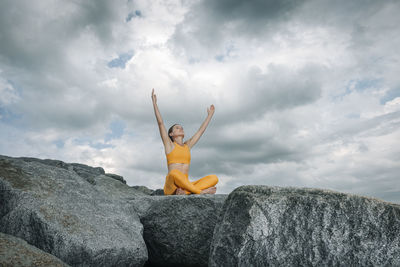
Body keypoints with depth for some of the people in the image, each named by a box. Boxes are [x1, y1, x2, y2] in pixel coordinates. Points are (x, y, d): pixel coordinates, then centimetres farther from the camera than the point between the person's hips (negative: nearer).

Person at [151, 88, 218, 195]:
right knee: (174, 173, -40)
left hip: (185, 184, 5)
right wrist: (154, 103, -1)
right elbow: (160, 123, 1)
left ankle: (184, 191, -31)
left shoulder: (187, 145, 20)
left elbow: (201, 130, 28)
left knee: (214, 178, -17)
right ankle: (201, 191, -26)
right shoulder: (169, 144, 9)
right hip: (171, 187, -5)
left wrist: (210, 114, 36)